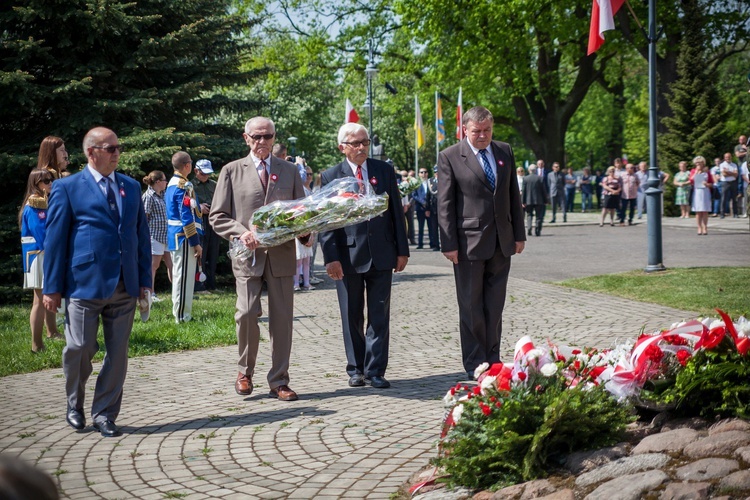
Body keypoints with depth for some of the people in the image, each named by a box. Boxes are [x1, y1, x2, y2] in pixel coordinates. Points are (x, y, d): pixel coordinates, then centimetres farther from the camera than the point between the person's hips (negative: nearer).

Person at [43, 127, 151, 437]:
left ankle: (104, 414, 16)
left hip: (125, 286, 4)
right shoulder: (67, 188, 0)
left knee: (118, 353, 4)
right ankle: (75, 406, 26)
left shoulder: (131, 187, 13)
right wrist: (53, 288, -5)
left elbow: (142, 235, 14)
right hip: (85, 283, -4)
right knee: (80, 348, 0)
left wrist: (144, 279, 7)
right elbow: (55, 239, -1)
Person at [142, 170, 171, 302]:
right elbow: (144, 217, -13)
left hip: (165, 235, 9)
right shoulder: (148, 196, -12)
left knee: (171, 264, 9)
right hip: (154, 235, -9)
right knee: (153, 265, -3)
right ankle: (151, 294, 3)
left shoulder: (162, 195, 15)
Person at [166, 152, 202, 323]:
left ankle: (179, 312, 24)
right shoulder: (184, 187, -18)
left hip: (174, 237, 10)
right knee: (185, 276, -4)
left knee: (178, 275, 16)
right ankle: (183, 315, 0)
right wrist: (196, 243, -19)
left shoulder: (171, 184, 13)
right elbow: (187, 218, -21)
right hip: (184, 237, -10)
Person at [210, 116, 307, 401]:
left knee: (282, 319, 2)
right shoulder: (232, 171, 8)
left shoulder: (289, 171, 14)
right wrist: (241, 233, -13)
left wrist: (304, 232, -5)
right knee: (247, 314, -13)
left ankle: (279, 382, 12)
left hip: (281, 256, 2)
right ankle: (245, 371, 10)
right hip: (248, 255, -2)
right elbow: (217, 216, 5)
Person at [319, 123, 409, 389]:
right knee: (352, 317, 8)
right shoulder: (331, 177, 0)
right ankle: (356, 369, 19)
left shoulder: (384, 170, 7)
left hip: (381, 254, 2)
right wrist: (331, 257, -12)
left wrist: (402, 249, 3)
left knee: (379, 316, 2)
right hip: (348, 256, -1)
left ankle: (375, 371, 7)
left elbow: (396, 212, 8)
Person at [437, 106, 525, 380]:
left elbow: (513, 195, 13)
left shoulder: (505, 152, 9)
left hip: (502, 242, 4)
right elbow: (445, 204, -7)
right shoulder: (450, 157, -6)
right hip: (469, 242, -4)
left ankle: (493, 360, 19)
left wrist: (519, 234, 9)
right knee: (471, 307, 4)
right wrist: (449, 244, -11)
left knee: (495, 306, 10)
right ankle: (475, 365, 12)